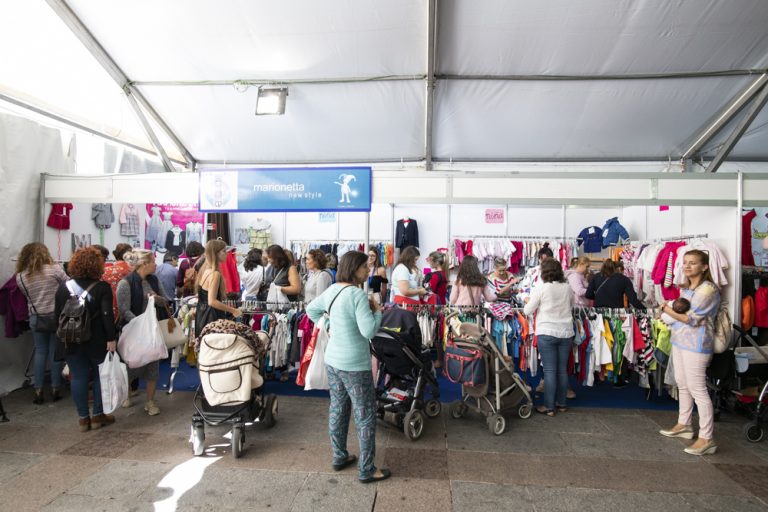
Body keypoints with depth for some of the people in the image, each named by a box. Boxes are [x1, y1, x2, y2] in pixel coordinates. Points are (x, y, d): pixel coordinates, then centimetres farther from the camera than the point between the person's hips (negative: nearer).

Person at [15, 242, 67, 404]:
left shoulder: (20, 277, -1)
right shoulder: (54, 269, -10)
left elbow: (27, 295, 5)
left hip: (36, 318, 2)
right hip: (57, 315, -2)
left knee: (40, 351, 13)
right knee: (55, 351, 6)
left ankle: (38, 390, 13)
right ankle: (55, 389, 12)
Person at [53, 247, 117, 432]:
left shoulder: (63, 287, 3)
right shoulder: (102, 287, -11)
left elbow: (57, 315, 8)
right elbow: (107, 315, -19)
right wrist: (111, 339, -16)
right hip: (96, 340, -3)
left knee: (78, 377, 10)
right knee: (100, 375, 11)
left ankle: (83, 418, 17)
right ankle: (97, 415, 17)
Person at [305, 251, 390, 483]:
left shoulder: (332, 290, 3)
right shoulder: (358, 294, -22)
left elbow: (311, 309, 18)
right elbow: (368, 331, -27)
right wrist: (377, 311, -11)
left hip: (332, 360, 8)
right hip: (355, 365, -8)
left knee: (337, 409, 20)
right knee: (365, 416, 6)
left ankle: (339, 457, 35)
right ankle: (366, 470, 17)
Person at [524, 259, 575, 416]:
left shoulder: (541, 288, -10)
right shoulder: (567, 288, 3)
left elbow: (528, 311, -4)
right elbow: (571, 307, 17)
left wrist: (528, 303, 16)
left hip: (547, 333, -4)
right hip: (566, 332, 4)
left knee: (550, 371, 0)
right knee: (563, 369, 13)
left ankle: (549, 407, 7)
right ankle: (561, 403, 25)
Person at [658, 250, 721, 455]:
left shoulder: (708, 289, -14)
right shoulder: (685, 288, 12)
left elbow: (692, 319, -17)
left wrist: (669, 311, -7)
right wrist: (670, 311, -2)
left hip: (696, 344, -9)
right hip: (679, 340, 9)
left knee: (697, 389, -6)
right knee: (682, 384, 17)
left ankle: (707, 439, 1)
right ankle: (683, 425, 31)